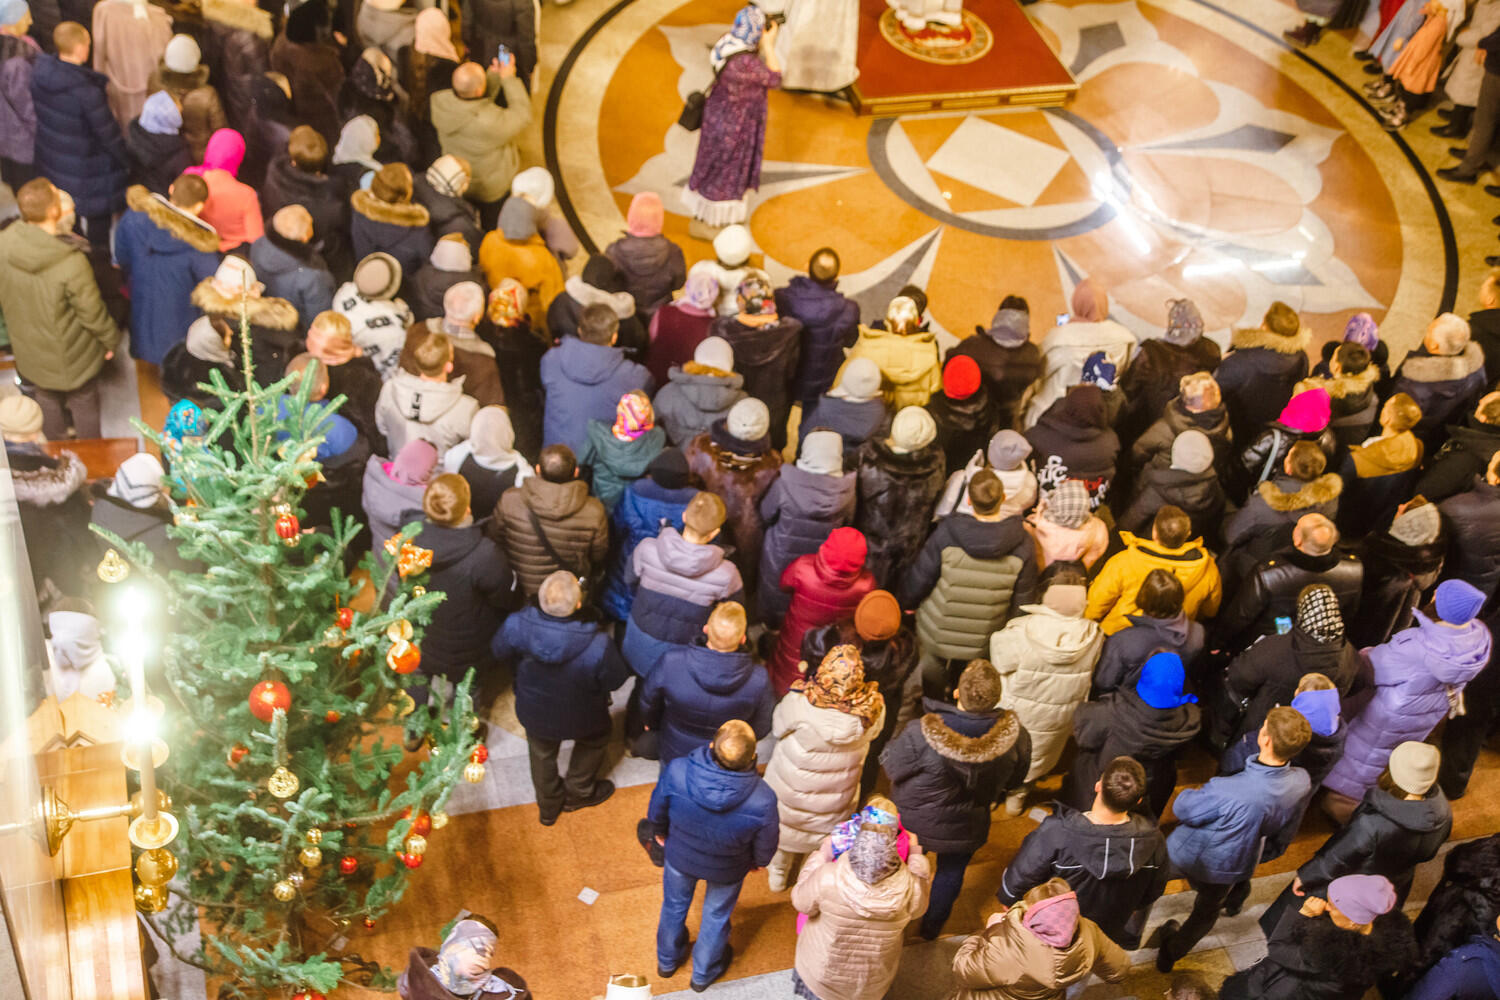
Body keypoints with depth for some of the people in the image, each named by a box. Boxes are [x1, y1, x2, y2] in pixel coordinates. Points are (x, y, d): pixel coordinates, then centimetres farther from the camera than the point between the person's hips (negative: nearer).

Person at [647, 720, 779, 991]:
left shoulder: (676, 772, -37)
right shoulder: (762, 800, -39)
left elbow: (657, 812, -15)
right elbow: (765, 848, -18)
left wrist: (661, 832, 10)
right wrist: (758, 862, 7)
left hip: (679, 857, 1)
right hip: (727, 871, -1)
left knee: (674, 905, 32)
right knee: (716, 916, 30)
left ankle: (667, 960, 60)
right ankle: (704, 974, 57)